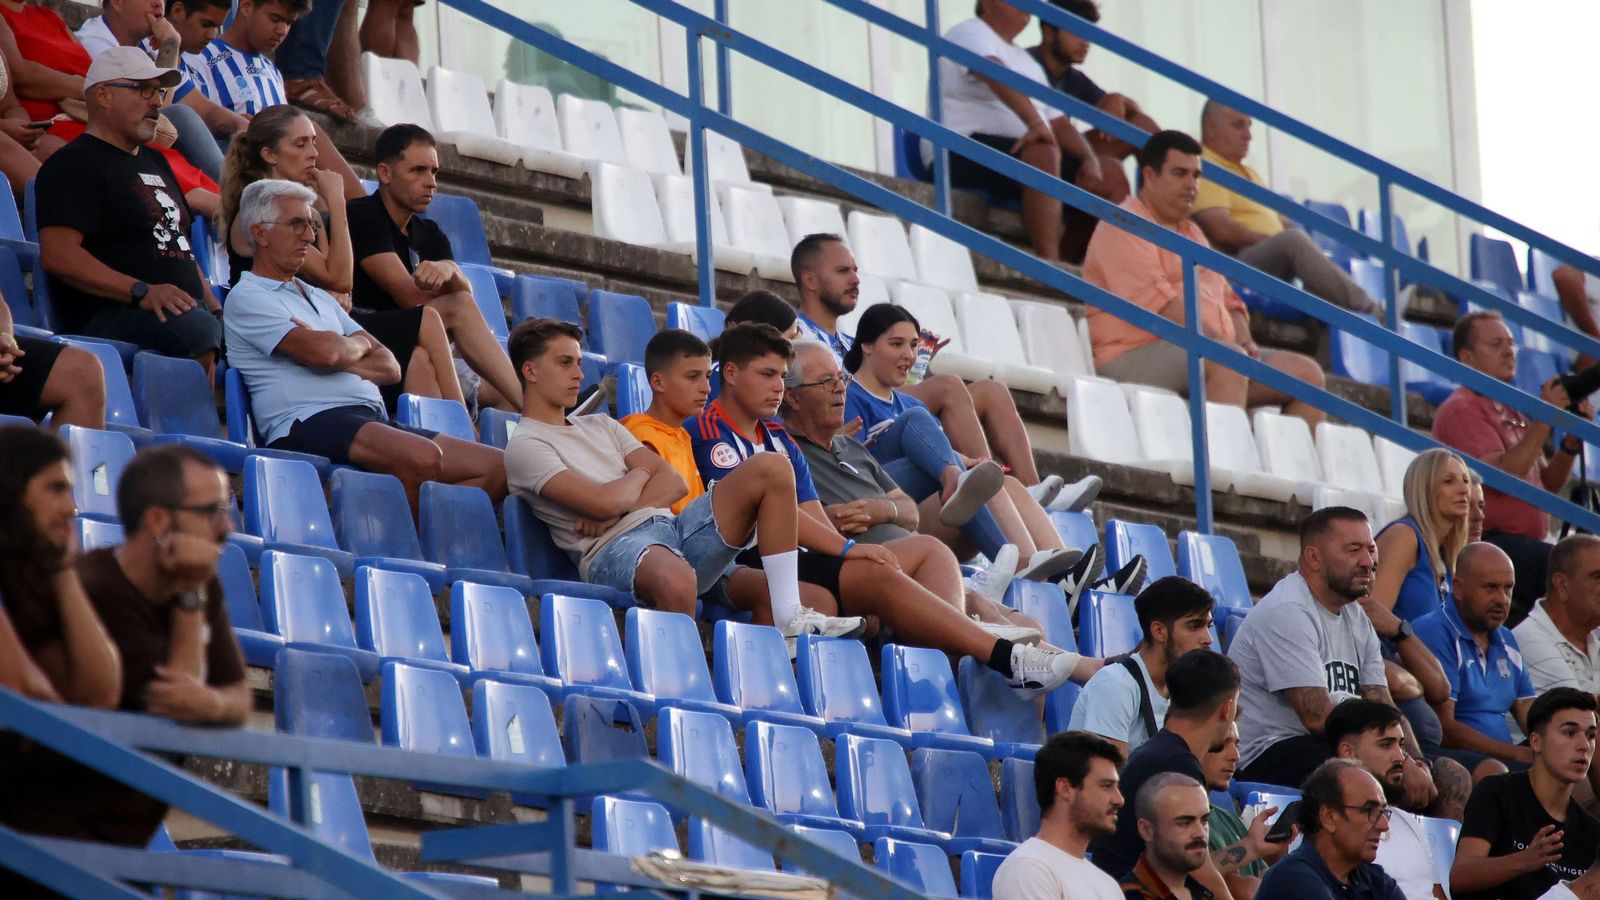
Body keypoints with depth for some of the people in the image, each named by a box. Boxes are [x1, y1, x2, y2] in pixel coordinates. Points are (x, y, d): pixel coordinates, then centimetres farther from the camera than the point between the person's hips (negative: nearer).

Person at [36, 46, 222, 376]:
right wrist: (142, 292, -23)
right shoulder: (75, 164, -2)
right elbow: (57, 254, -15)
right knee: (198, 330, -36)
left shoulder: (154, 161, 29)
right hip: (107, 316, -9)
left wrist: (215, 307, 15)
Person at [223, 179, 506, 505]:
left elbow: (390, 367, 19)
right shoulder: (247, 296, 4)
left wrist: (341, 356, -1)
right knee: (422, 458, -36)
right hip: (309, 420, -9)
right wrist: (359, 345, 12)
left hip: (372, 417, 9)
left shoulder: (319, 298, 30)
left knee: (498, 467, -9)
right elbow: (323, 352, -12)